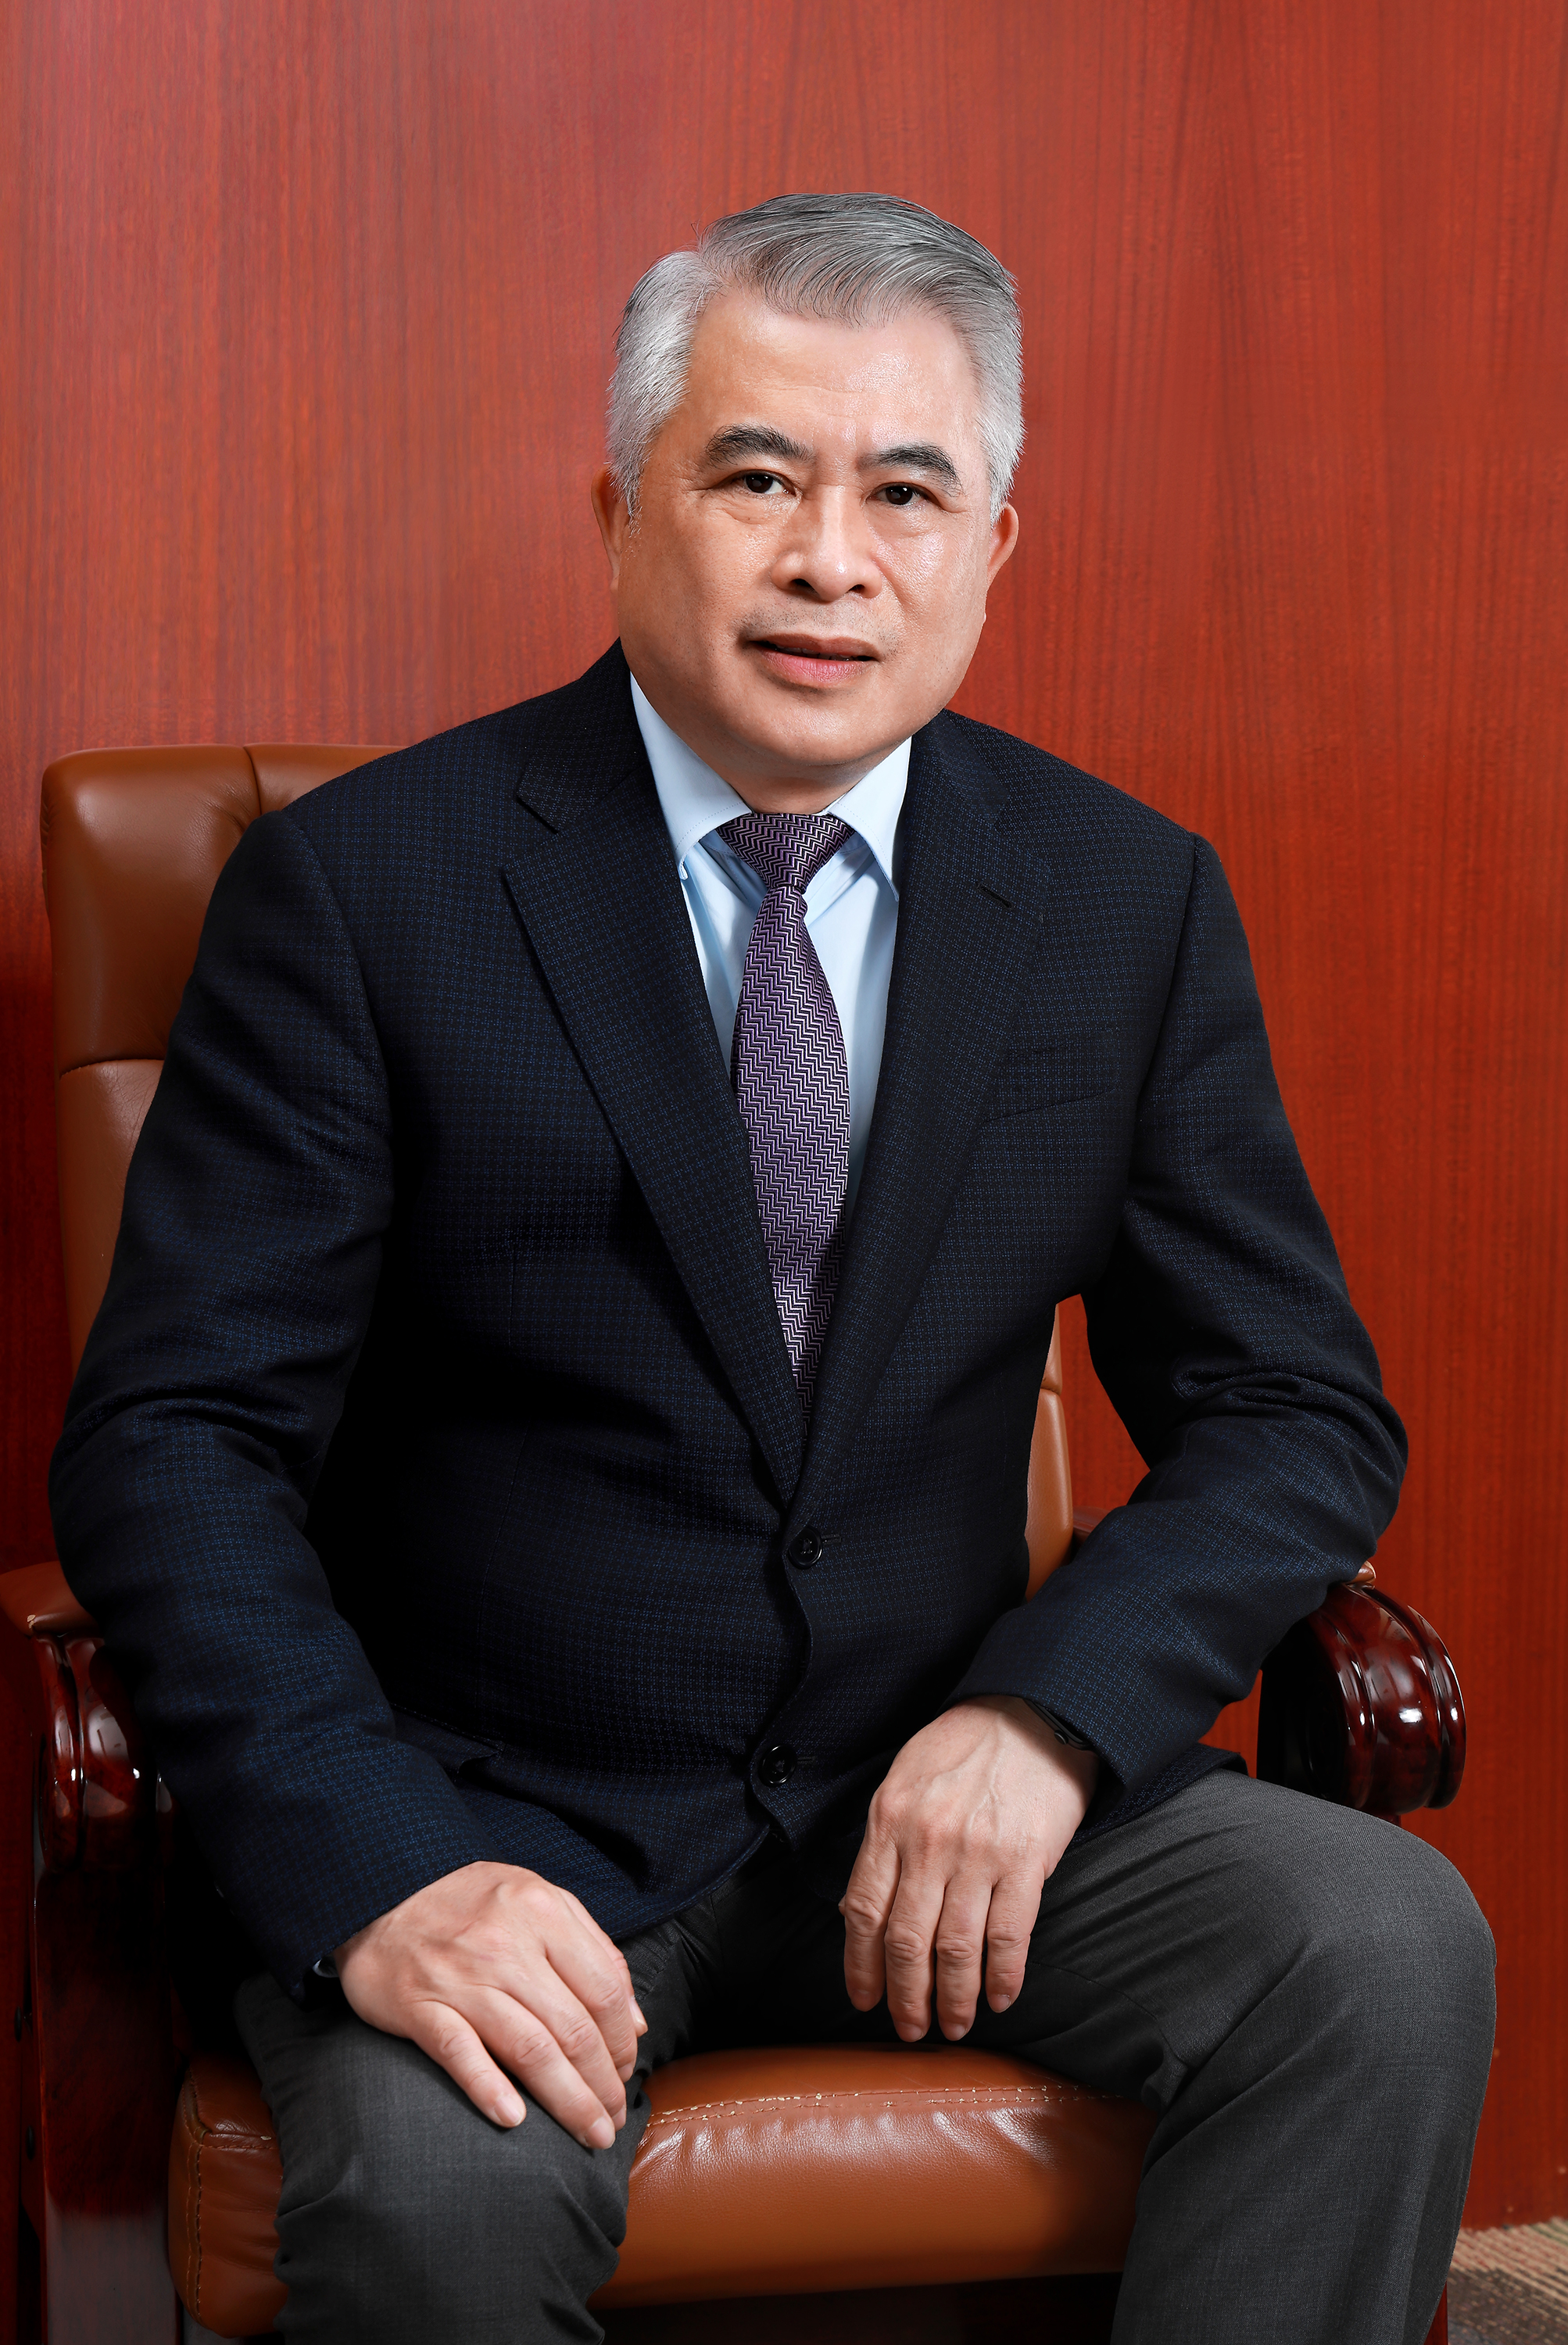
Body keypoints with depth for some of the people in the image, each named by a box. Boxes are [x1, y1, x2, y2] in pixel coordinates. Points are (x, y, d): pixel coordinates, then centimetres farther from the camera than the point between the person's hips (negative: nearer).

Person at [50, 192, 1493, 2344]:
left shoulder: (1128, 901, 3)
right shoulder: (363, 886, -7)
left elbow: (1301, 1415, 5)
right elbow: (172, 1437, -11)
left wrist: (1047, 1707, -15)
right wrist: (376, 1873, -26)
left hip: (933, 1786, 3)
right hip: (491, 1817, -3)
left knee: (1387, 1944, -21)